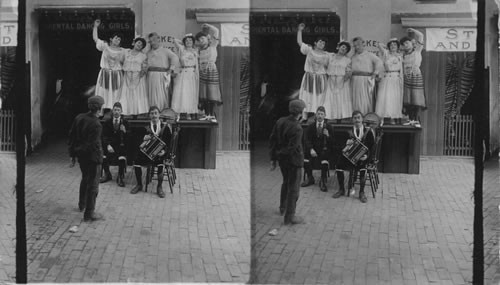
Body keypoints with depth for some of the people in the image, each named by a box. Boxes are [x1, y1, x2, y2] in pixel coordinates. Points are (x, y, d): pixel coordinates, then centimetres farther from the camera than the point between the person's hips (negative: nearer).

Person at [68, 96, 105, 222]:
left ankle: (82, 204, 46)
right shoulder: (96, 125, -24)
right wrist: (99, 159, -16)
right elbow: (94, 145, -25)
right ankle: (89, 214, 10)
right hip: (92, 157, -8)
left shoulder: (79, 118, 0)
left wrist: (73, 156, 13)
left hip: (81, 155, 8)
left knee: (85, 179, 29)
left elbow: (72, 137, 6)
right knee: (93, 184, 4)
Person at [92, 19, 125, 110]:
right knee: (103, 94, -1)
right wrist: (95, 27, -2)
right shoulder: (105, 46, 5)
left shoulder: (122, 51, 6)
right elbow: (95, 38, 3)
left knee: (115, 95, -1)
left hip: (117, 75, 0)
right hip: (105, 74, 0)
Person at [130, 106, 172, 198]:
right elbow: (140, 142, 10)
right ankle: (139, 184, -2)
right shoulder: (146, 128, 12)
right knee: (136, 158, -23)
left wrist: (164, 151, -21)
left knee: (160, 160, -36)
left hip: (160, 152, -3)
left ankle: (159, 187, -17)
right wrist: (144, 139, -13)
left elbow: (169, 143, -2)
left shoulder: (165, 127, 5)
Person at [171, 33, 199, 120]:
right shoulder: (182, 49, 7)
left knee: (190, 94, -1)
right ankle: (177, 113, -11)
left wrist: (197, 77, 4)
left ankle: (188, 114, 1)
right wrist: (183, 43, 19)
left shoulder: (195, 52, 10)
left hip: (192, 74, 1)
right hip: (182, 73, -1)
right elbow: (175, 40, 10)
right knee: (180, 93, -9)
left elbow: (196, 65, 10)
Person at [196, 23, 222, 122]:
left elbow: (216, 31, -7)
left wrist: (207, 26, 3)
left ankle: (212, 115, -4)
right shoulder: (200, 49, 14)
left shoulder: (212, 45, 2)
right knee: (203, 94, 2)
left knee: (212, 93, -6)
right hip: (202, 72, 5)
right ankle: (207, 114, 8)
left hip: (212, 70, -5)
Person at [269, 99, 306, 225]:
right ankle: (289, 216, 9)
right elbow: (292, 148, -25)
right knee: (293, 187, 4)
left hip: (282, 159, 8)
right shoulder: (297, 128, -25)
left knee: (286, 182, 28)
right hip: (293, 160, -8)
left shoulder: (280, 121, -2)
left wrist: (273, 159, 7)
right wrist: (280, 153, -7)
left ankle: (283, 207, 45)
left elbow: (272, 140, 3)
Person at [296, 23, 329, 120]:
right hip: (308, 78, 0)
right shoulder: (309, 50, 3)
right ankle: (304, 118, 3)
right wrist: (299, 30, 0)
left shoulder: (326, 55, 5)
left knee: (319, 99, 0)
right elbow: (299, 42, 4)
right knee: (306, 98, 0)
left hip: (321, 79, 0)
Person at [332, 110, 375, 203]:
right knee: (339, 164, -24)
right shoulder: (349, 132, 12)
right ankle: (341, 189, -4)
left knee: (362, 165, -36)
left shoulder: (368, 131, 4)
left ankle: (361, 192, -20)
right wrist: (347, 144, -16)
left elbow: (372, 147, -2)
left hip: (363, 157, -3)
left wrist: (367, 156, -21)